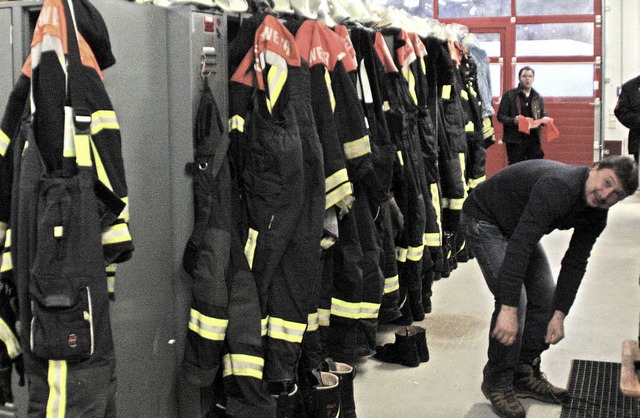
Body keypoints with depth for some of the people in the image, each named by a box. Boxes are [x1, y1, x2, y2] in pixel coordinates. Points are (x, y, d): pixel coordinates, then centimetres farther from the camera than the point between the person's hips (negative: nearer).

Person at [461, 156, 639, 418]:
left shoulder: (596, 215, -10)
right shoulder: (558, 187, -38)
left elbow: (575, 263, -3)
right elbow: (519, 246, -42)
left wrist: (559, 314, -10)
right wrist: (509, 308, -45)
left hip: (521, 226, 9)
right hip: (485, 220, -9)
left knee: (546, 296, 3)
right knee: (513, 298, -19)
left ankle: (525, 376, 18)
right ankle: (497, 384, -4)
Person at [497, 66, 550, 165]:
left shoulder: (538, 97, 15)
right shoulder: (509, 95, 2)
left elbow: (543, 115, 22)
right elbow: (500, 116, -1)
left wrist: (544, 120, -2)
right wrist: (513, 120, -20)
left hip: (534, 139, 4)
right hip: (515, 140, -4)